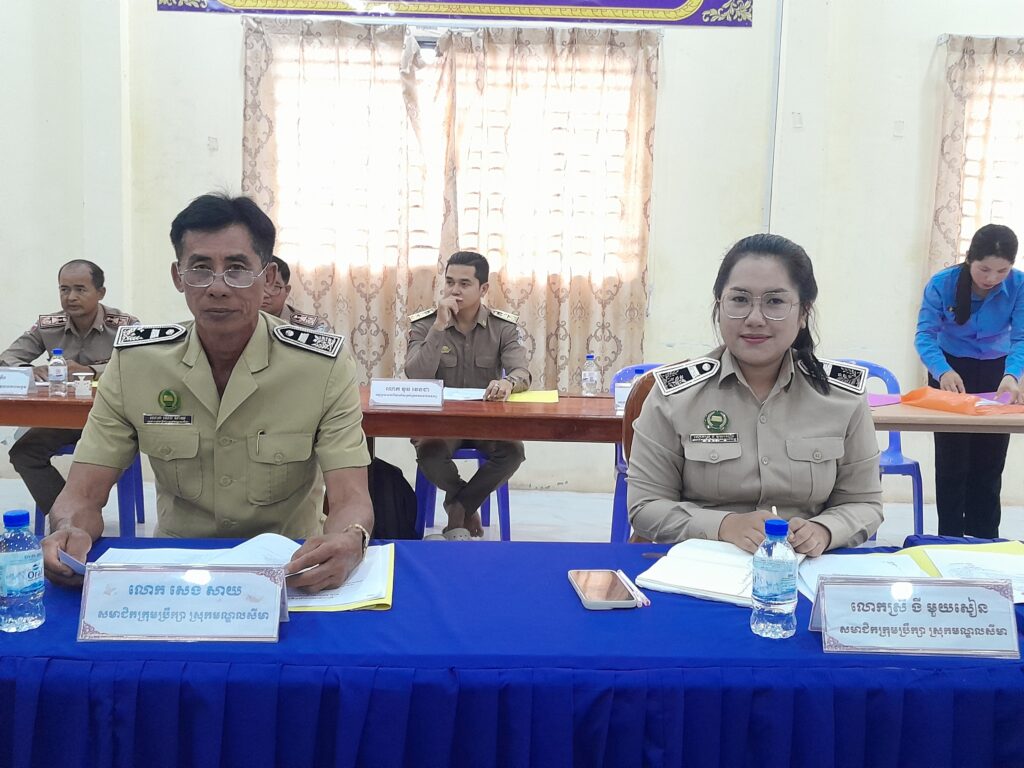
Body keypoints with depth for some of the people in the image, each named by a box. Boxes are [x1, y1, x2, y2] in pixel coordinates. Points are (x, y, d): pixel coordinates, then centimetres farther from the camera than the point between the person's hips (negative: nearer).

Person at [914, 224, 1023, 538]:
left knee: (989, 465, 7)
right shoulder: (942, 283, -22)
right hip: (951, 370, -2)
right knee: (952, 463, 0)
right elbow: (925, 335, -24)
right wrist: (943, 371, -43)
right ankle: (951, 540, 9)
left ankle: (985, 543, 18)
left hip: (997, 372, 2)